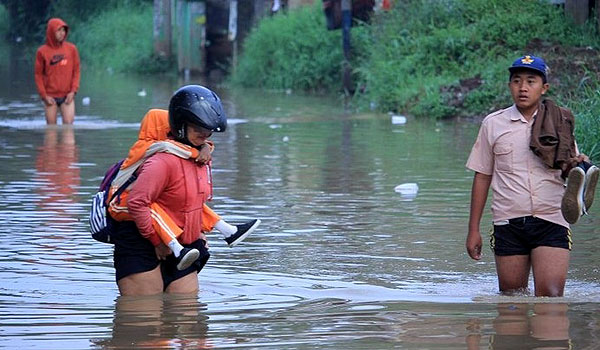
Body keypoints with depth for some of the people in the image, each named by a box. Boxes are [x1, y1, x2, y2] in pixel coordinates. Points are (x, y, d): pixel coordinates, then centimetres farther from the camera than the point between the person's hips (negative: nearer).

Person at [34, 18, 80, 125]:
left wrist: (73, 91, -6)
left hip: (67, 96, 0)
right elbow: (38, 75, 2)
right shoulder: (42, 51, -1)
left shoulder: (71, 49, 3)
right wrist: (44, 95, -6)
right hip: (50, 97, 0)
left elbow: (76, 71, 6)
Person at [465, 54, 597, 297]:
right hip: (508, 223, 1)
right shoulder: (493, 124, 7)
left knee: (550, 296, -14)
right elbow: (482, 177, 12)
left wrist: (577, 166, -12)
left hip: (551, 222, -1)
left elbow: (570, 174, 14)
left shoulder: (559, 122, 7)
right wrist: (473, 230, 9)